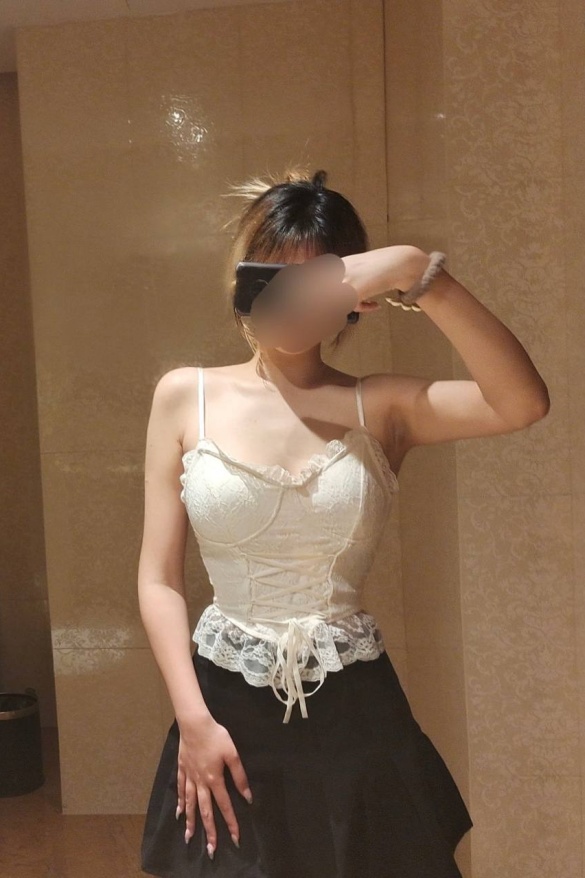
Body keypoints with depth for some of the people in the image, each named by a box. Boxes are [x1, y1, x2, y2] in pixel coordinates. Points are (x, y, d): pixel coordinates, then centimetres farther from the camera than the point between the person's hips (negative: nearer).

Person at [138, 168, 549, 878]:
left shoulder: (380, 407, -4)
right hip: (227, 712, 1)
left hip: (353, 714, 0)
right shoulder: (186, 397, -1)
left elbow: (523, 404, -22)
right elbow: (159, 578, -3)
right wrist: (193, 719, -9)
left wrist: (420, 274, -26)